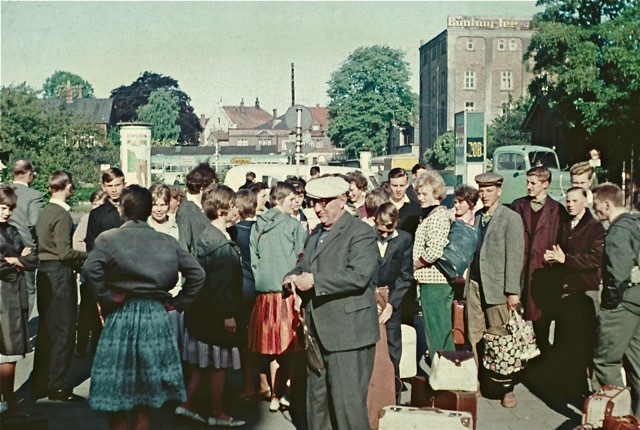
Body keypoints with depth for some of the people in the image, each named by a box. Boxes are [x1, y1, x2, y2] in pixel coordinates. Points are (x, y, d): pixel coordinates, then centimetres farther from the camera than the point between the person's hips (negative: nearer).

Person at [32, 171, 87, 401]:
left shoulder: (45, 211, 12)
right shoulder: (61, 214, -15)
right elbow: (65, 253, -20)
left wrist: (76, 260, 13)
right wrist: (86, 255, -4)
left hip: (45, 271, 9)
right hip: (59, 273, -9)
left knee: (46, 330, 14)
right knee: (63, 331, -1)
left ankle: (40, 384, 22)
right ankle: (57, 386, 5)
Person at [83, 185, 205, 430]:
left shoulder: (109, 238, -4)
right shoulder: (167, 242, 6)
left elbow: (91, 270, -21)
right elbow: (197, 273, 2)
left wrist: (106, 298, -9)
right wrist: (177, 303, 7)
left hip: (122, 317, -3)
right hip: (157, 316, 3)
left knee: (115, 392, 10)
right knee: (144, 395, 15)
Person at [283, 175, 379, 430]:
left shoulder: (360, 233, -10)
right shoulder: (316, 234, 17)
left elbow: (359, 275, -24)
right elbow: (304, 266, 25)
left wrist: (314, 281, -22)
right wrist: (294, 276, 1)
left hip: (347, 333, -9)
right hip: (318, 332, 9)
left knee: (348, 401, -4)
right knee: (316, 399, 17)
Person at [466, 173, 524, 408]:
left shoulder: (511, 218, -5)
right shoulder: (477, 216, 13)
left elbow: (515, 256, -9)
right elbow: (473, 251, 11)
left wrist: (513, 291, -12)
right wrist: (467, 282, 4)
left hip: (497, 287, -5)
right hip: (475, 284, 5)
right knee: (474, 336, 6)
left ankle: (507, 388, 11)